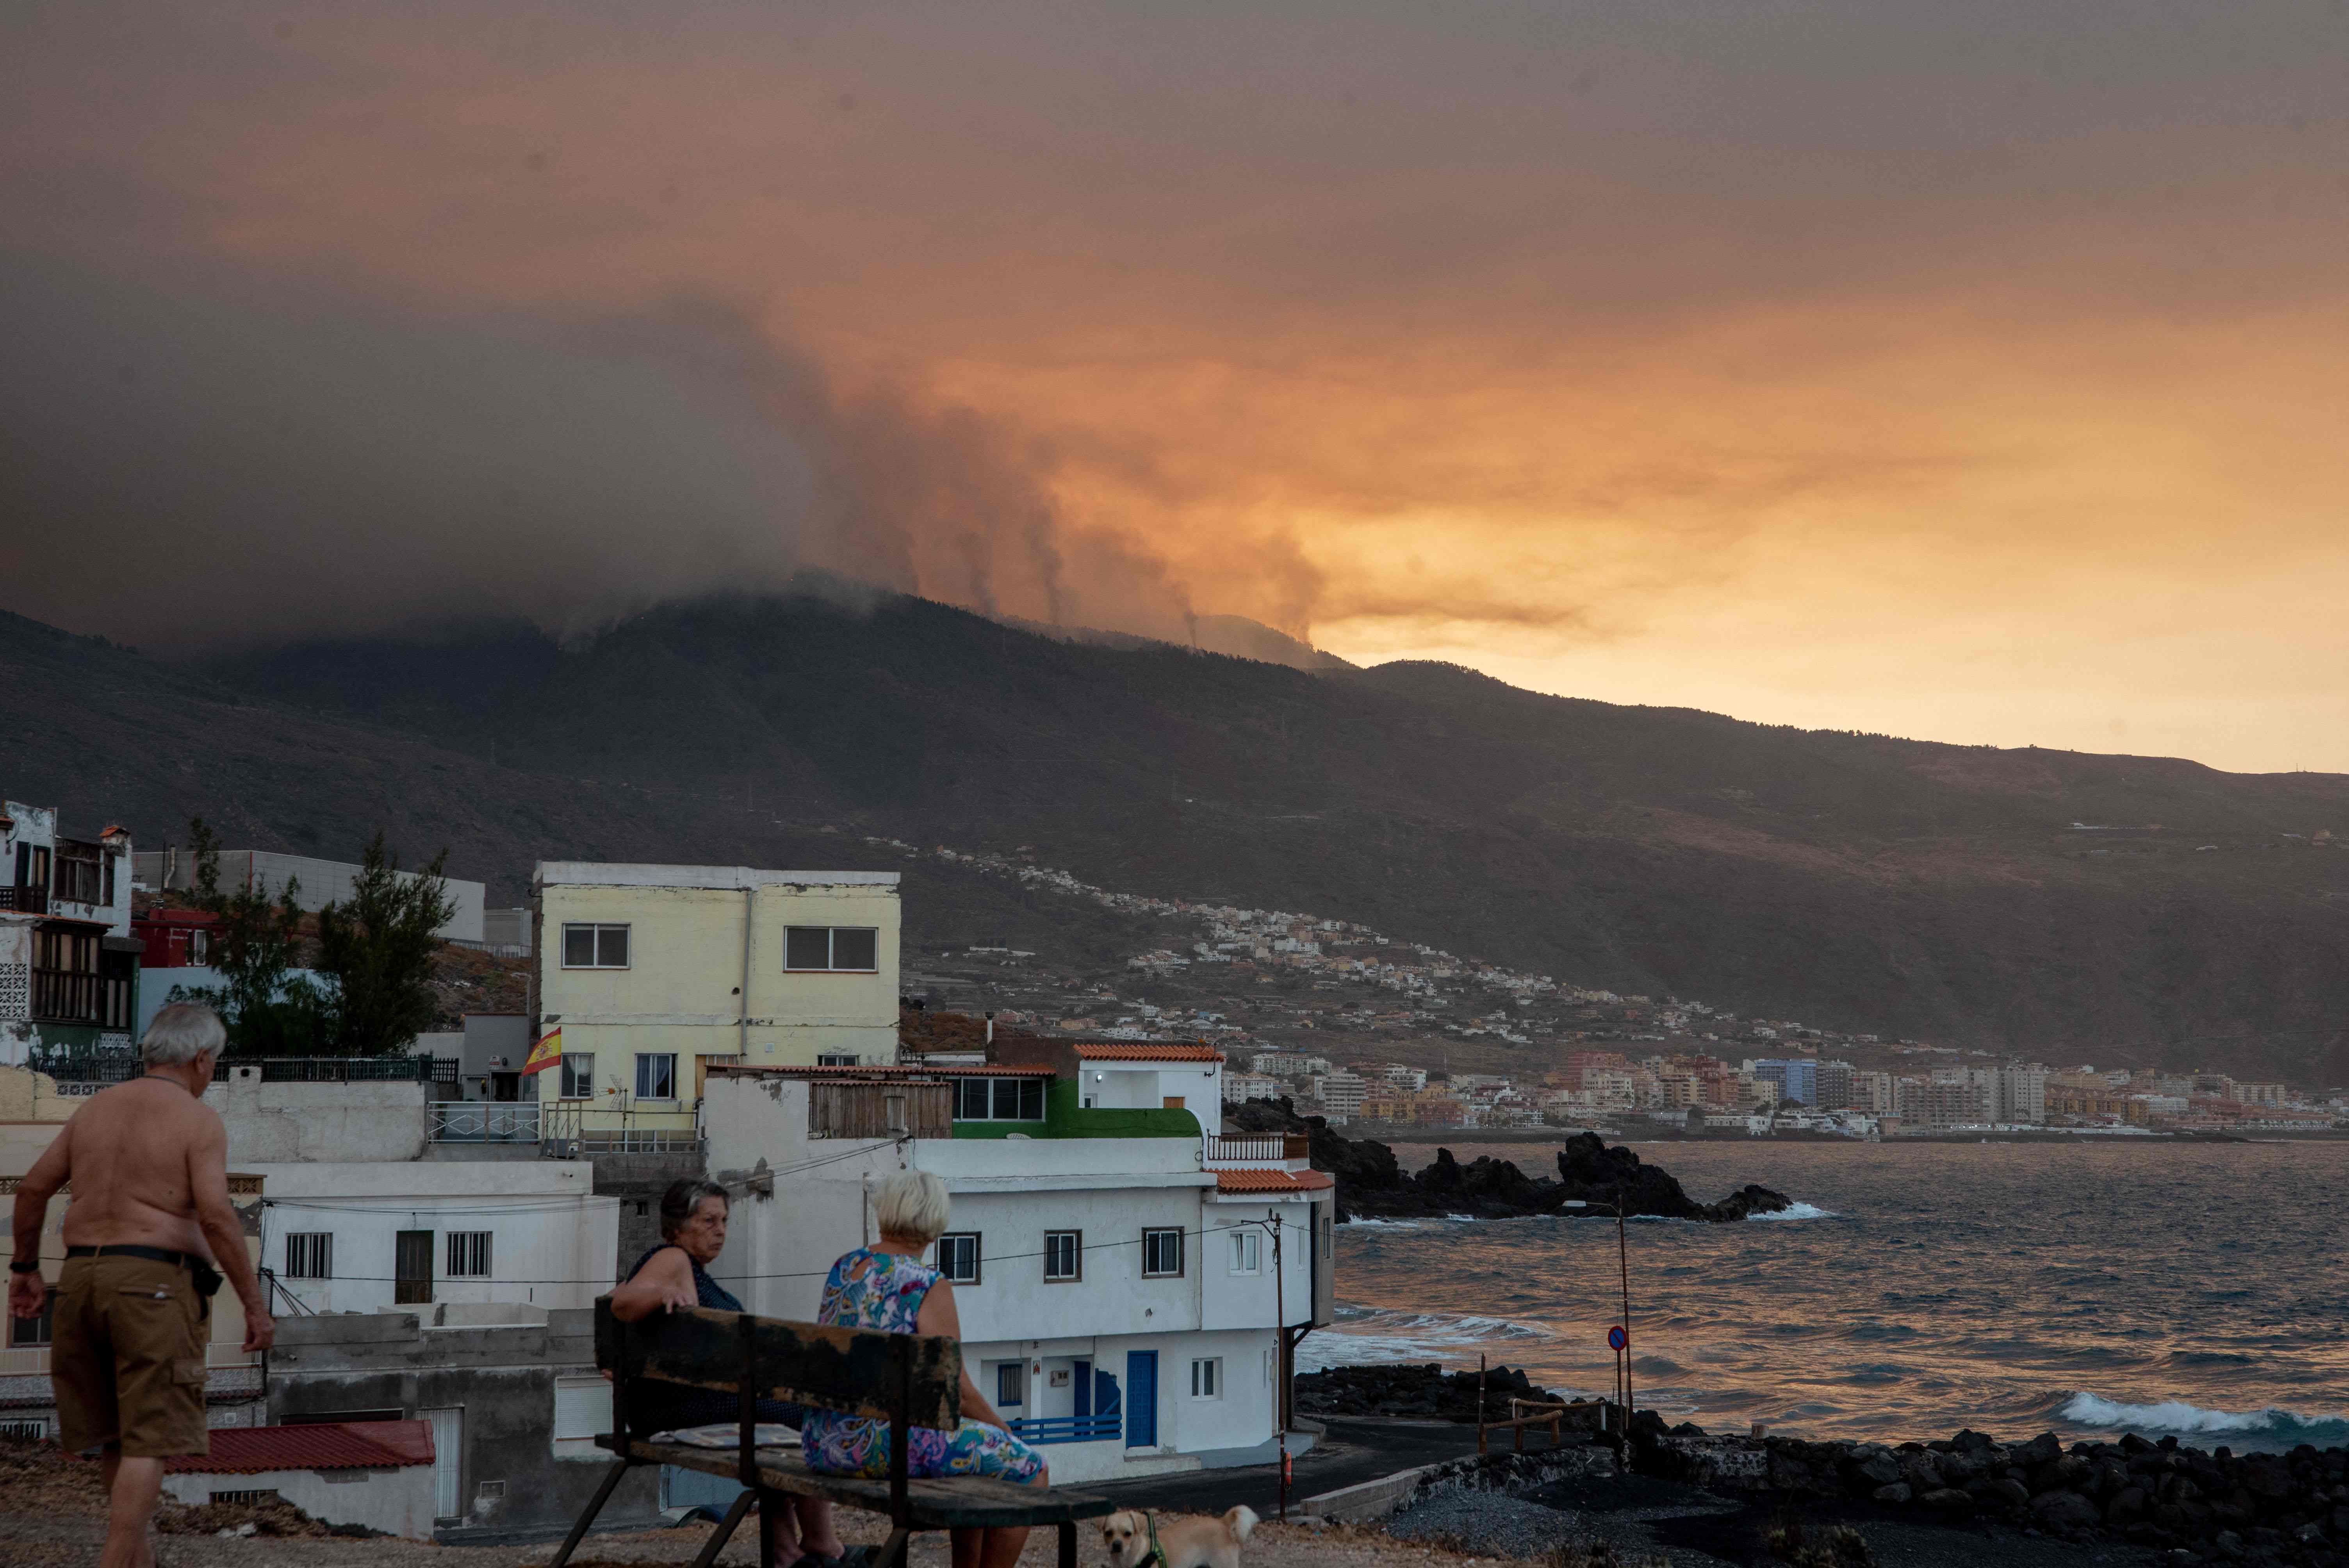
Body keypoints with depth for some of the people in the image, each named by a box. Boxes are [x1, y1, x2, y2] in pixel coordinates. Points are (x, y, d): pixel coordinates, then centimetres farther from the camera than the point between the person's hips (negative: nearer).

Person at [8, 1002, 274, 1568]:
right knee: (149, 1441, -5)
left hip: (83, 1278, 6)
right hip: (155, 1285, -6)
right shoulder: (198, 1122, -6)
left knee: (120, 1429, 19)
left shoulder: (97, 1107, 12)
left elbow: (32, 1188, 14)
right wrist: (256, 1305, -13)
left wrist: (25, 1268, 25)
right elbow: (216, 1217, -17)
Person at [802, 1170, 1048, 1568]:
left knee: (975, 1453, 30)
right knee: (1030, 1469, 6)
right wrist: (1004, 1430, 3)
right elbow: (954, 1388, -12)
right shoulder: (929, 1286, -13)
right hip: (889, 1443, -9)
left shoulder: (843, 1269, 9)